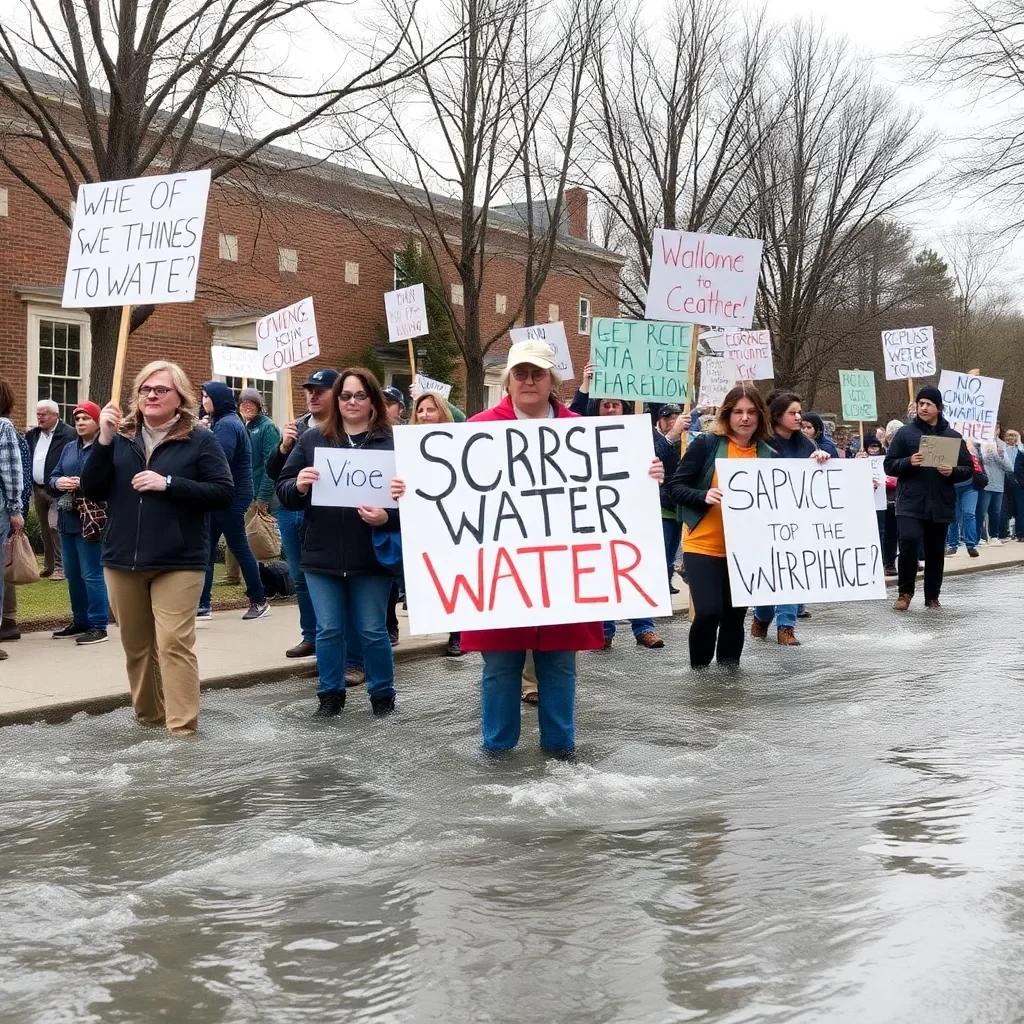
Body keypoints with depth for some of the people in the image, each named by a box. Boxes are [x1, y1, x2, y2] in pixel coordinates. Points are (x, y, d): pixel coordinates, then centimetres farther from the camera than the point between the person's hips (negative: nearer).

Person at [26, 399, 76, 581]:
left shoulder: (69, 434, -12)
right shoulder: (33, 434, 12)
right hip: (38, 489, 7)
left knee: (54, 527, -12)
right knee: (44, 530, 13)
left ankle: (60, 567, -4)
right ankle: (48, 566, 22)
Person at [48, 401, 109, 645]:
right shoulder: (68, 449, 16)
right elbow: (53, 476, 16)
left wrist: (84, 484, -26)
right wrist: (58, 482, -6)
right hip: (68, 520, 9)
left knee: (91, 575, -6)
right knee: (72, 574, 15)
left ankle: (98, 626, 0)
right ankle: (80, 621, 26)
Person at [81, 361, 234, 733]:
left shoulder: (200, 440, -2)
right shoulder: (121, 437, 7)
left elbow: (223, 494, -9)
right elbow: (91, 490, 1)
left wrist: (168, 483, -18)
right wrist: (104, 440, -12)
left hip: (178, 562, -4)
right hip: (122, 559, 4)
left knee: (174, 644, -10)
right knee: (136, 646, 14)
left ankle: (182, 727, -6)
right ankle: (148, 715, 30)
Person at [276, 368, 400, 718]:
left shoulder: (393, 443, -3)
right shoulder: (312, 440, 5)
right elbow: (283, 491, 5)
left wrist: (388, 517, -24)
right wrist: (298, 486, -17)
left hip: (371, 556, -2)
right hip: (321, 555, 2)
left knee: (372, 631, 5)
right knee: (328, 630, 9)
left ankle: (382, 694, 22)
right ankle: (331, 694, 24)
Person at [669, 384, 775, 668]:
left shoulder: (769, 455, 5)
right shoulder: (706, 444, -5)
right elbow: (675, 487, -5)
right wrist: (704, 497, -22)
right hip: (704, 546, -4)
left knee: (735, 616, 10)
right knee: (708, 612, -12)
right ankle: (698, 672, 10)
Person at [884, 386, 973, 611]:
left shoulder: (953, 436, 7)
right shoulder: (905, 433, 3)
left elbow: (969, 469, 9)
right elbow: (889, 465, 3)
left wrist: (953, 471, -13)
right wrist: (909, 462, -16)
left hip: (940, 505, 2)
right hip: (910, 503, -2)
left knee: (935, 552, 9)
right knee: (909, 542, -18)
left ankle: (932, 597, 23)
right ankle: (905, 592, -2)